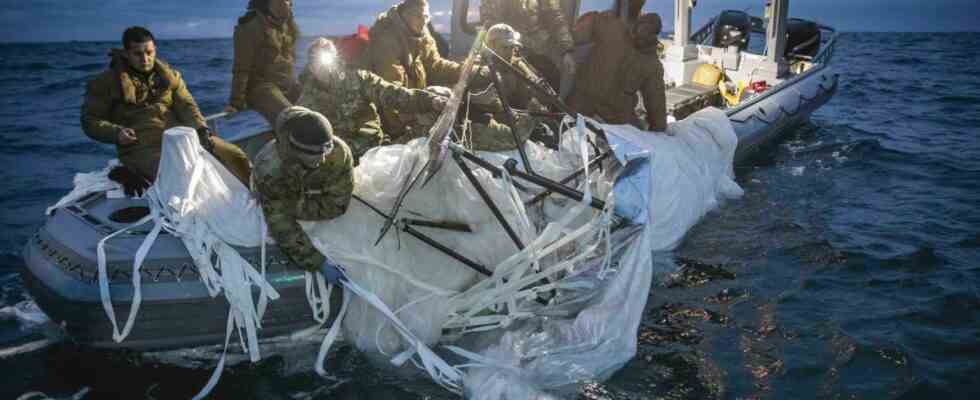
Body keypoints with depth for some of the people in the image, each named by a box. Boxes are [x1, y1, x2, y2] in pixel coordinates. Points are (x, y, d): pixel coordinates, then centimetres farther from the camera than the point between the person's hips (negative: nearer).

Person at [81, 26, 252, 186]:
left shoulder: (170, 75, 15)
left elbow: (186, 106, 6)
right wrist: (116, 132, -14)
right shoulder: (106, 83, 4)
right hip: (142, 147, -4)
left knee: (234, 155, -8)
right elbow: (90, 121, 6)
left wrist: (202, 129, -14)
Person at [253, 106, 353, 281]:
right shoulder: (269, 169, -46)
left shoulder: (339, 152, -43)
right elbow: (282, 227, -42)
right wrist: (320, 263, -46)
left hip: (315, 194, 2)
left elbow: (336, 204, -31)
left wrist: (296, 209, -32)